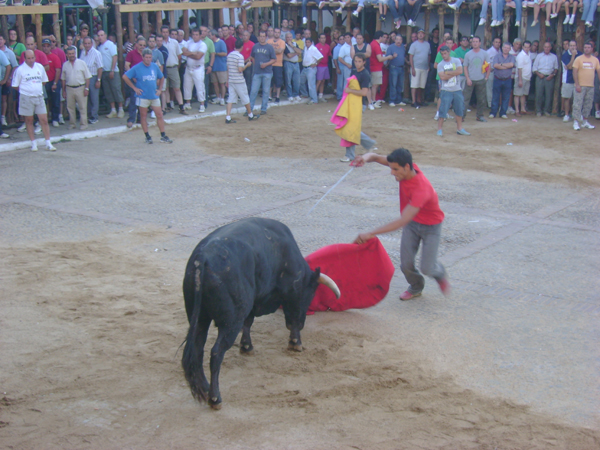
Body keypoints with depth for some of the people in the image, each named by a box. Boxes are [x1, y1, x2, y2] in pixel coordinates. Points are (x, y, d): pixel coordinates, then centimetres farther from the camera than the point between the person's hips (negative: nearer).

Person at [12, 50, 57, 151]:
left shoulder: (40, 67, 6)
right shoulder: (20, 69, -5)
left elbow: (44, 81, 19)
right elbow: (15, 85, 0)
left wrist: (37, 89, 10)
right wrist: (26, 90, 1)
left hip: (39, 97, 3)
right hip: (26, 98, -3)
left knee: (44, 120, -1)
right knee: (29, 121, 5)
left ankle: (48, 143, 5)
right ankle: (33, 144, 14)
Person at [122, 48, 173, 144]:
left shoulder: (155, 66, 5)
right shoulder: (137, 68, -7)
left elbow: (162, 78, 21)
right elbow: (125, 77, -6)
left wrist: (159, 89, 10)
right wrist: (134, 88, -6)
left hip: (154, 95, 3)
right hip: (143, 96, -3)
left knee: (159, 115, 2)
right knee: (143, 116, 3)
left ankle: (163, 136, 8)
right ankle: (147, 136, 12)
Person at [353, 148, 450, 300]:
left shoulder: (421, 189, -41)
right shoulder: (406, 167, -19)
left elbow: (402, 222, -46)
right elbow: (376, 157, -12)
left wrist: (370, 234, -49)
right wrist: (366, 157, -40)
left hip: (431, 226, -5)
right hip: (412, 222, 5)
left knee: (427, 268, -7)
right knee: (406, 264, -3)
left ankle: (440, 274, 30)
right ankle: (416, 287, 28)